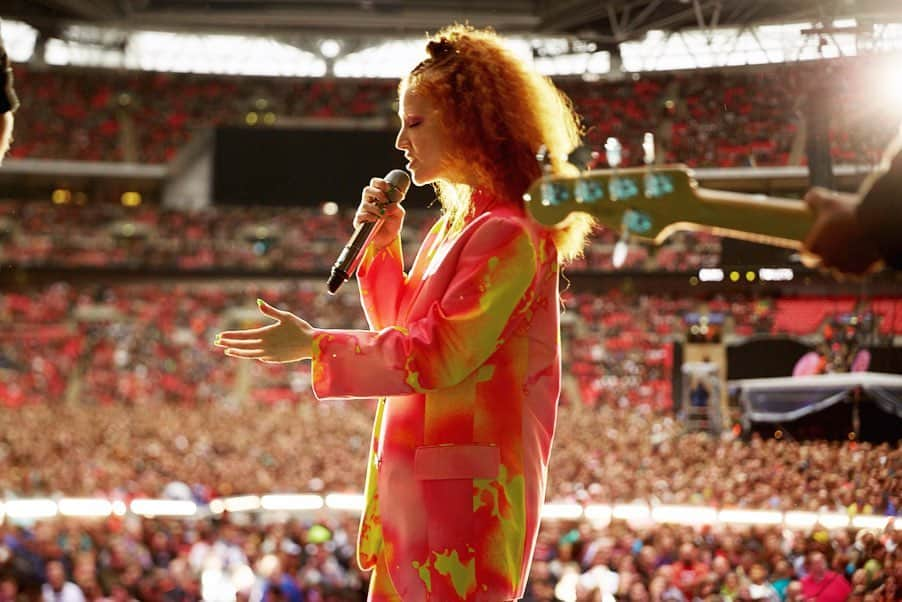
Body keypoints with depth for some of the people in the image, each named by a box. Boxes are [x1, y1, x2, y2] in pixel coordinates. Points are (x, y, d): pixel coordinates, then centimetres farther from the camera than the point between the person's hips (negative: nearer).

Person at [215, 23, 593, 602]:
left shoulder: (509, 234, -16)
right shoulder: (454, 225, 15)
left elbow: (438, 355, -20)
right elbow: (402, 328, 24)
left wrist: (314, 345, -18)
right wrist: (382, 244, 9)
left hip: (466, 487, -10)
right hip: (416, 480, 10)